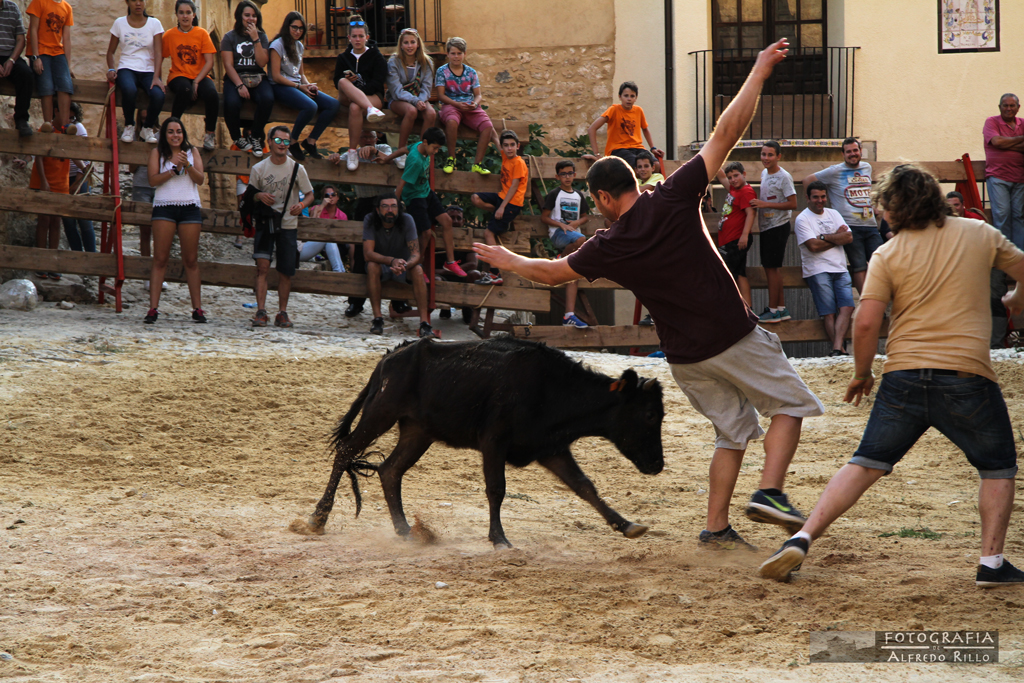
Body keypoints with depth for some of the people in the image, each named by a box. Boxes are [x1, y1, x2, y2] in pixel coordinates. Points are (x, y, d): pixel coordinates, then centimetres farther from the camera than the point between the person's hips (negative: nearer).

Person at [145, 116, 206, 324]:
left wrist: (187, 165, -13)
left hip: (190, 207, 2)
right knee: (160, 259, -6)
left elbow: (200, 179, 3)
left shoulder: (192, 152, 13)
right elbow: (153, 179, -3)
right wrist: (174, 169, -13)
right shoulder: (157, 153, 8)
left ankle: (197, 308, 6)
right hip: (164, 207, -1)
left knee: (191, 260, 3)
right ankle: (153, 308, -9)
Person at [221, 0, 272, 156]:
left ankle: (255, 136, -11)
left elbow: (262, 62, -5)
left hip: (257, 79, 2)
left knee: (267, 99, -33)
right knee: (232, 102, -35)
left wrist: (255, 39, -11)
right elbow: (228, 64, -4)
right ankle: (237, 138, -7)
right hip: (235, 78, -2)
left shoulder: (262, 37, 10)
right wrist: (240, 85, -18)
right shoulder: (230, 37, 5)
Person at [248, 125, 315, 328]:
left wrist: (302, 205, -15)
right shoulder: (259, 169, 1)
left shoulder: (297, 168, 0)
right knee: (262, 265, -16)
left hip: (288, 224, 1)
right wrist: (259, 196, -12)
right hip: (265, 222, -1)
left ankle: (283, 313, 15)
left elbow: (310, 195, 7)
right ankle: (261, 311, -17)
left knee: (285, 271, 3)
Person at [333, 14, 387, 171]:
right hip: (347, 97, 2)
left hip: (373, 96, -2)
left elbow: (377, 83, -4)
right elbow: (337, 81, 8)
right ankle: (370, 109, -56)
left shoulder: (376, 57, 6)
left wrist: (357, 92, -17)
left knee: (355, 107, -39)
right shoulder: (343, 58, 16)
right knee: (343, 83, -34)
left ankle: (352, 151, -31)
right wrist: (347, 81, -16)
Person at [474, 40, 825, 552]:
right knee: (789, 404, 11)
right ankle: (769, 492, -8)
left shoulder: (607, 247, -2)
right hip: (733, 336, -3)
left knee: (733, 431, 18)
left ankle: (716, 528, 12)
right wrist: (759, 72, -4)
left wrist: (511, 262, 35)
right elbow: (725, 133, -9)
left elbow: (554, 272, 16)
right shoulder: (673, 199, -8)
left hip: (684, 356, 3)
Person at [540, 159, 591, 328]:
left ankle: (569, 315, -17)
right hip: (557, 233, -5)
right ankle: (561, 259, -9)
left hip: (573, 231, 5)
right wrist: (561, 225, -13)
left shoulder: (579, 197, 19)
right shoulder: (554, 194, 4)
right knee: (581, 239, -38)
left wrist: (577, 223, 2)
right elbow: (544, 217, 0)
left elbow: (585, 216, 25)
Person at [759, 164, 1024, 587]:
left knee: (865, 465, 8)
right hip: (966, 375, 0)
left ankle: (802, 539, -3)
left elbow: (867, 322, -5)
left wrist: (861, 373, 11)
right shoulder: (980, 235, 7)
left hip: (903, 375, 0)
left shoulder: (888, 255, 2)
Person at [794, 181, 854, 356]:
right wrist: (837, 237, 0)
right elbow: (813, 246, -11)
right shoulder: (802, 219, 1)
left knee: (847, 307, -13)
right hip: (818, 271, -5)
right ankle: (840, 348, -15)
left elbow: (849, 237, 5)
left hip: (840, 269, 5)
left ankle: (837, 348, -22)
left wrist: (824, 237, -5)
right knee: (829, 313, -11)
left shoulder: (833, 214, 18)